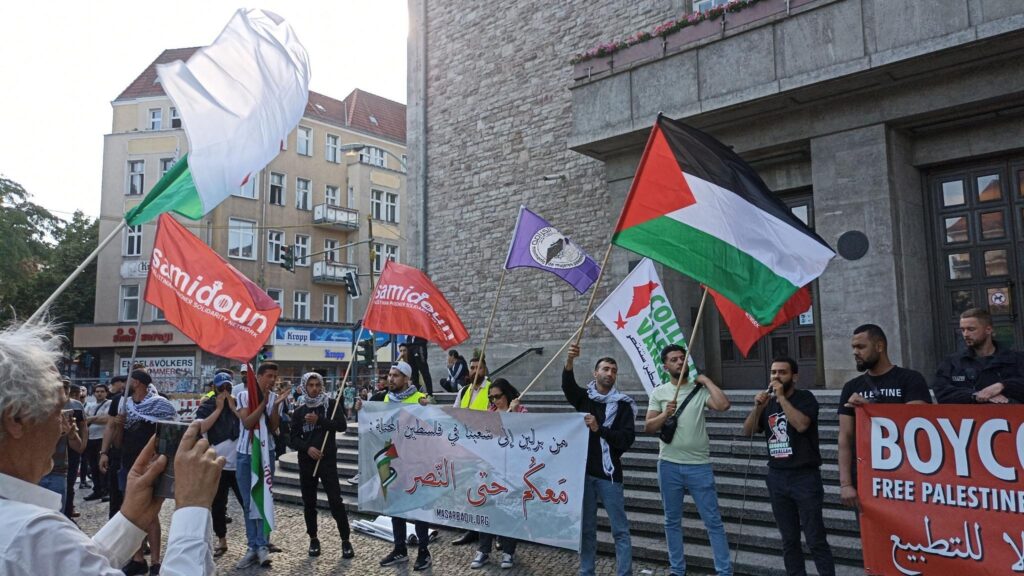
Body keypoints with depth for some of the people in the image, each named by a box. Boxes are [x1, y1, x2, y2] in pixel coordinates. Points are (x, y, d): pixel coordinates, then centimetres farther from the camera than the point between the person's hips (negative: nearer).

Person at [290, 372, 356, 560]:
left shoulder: (331, 404, 0)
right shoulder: (299, 411, 7)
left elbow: (342, 425, -12)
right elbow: (294, 438, 4)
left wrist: (319, 420, -19)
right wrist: (307, 448, -15)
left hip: (327, 459, -3)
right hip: (306, 461, 3)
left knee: (335, 500, -8)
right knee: (309, 502, 9)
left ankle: (345, 540, -1)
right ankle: (313, 539, 23)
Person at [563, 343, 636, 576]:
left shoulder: (623, 404, 0)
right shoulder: (584, 397, 6)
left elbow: (627, 439, -9)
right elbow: (567, 385, -16)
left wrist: (599, 429, -22)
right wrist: (569, 361, -36)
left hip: (609, 474, -2)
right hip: (584, 471, 2)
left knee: (620, 529, 2)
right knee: (586, 528, 11)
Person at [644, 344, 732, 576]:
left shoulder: (700, 390, 0)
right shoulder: (659, 392, 4)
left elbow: (723, 405, -19)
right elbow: (648, 427, 0)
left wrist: (706, 380, -9)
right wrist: (665, 414, -17)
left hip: (699, 466, -2)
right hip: (669, 466, 2)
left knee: (713, 521, 1)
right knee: (672, 521, 12)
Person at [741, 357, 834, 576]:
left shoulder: (805, 398, -3)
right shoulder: (768, 402, 11)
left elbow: (801, 424, -22)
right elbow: (747, 432, 4)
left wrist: (782, 397, -17)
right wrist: (758, 407, -10)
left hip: (805, 477, -5)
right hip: (777, 478, 5)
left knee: (815, 539, -4)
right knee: (789, 539, 10)